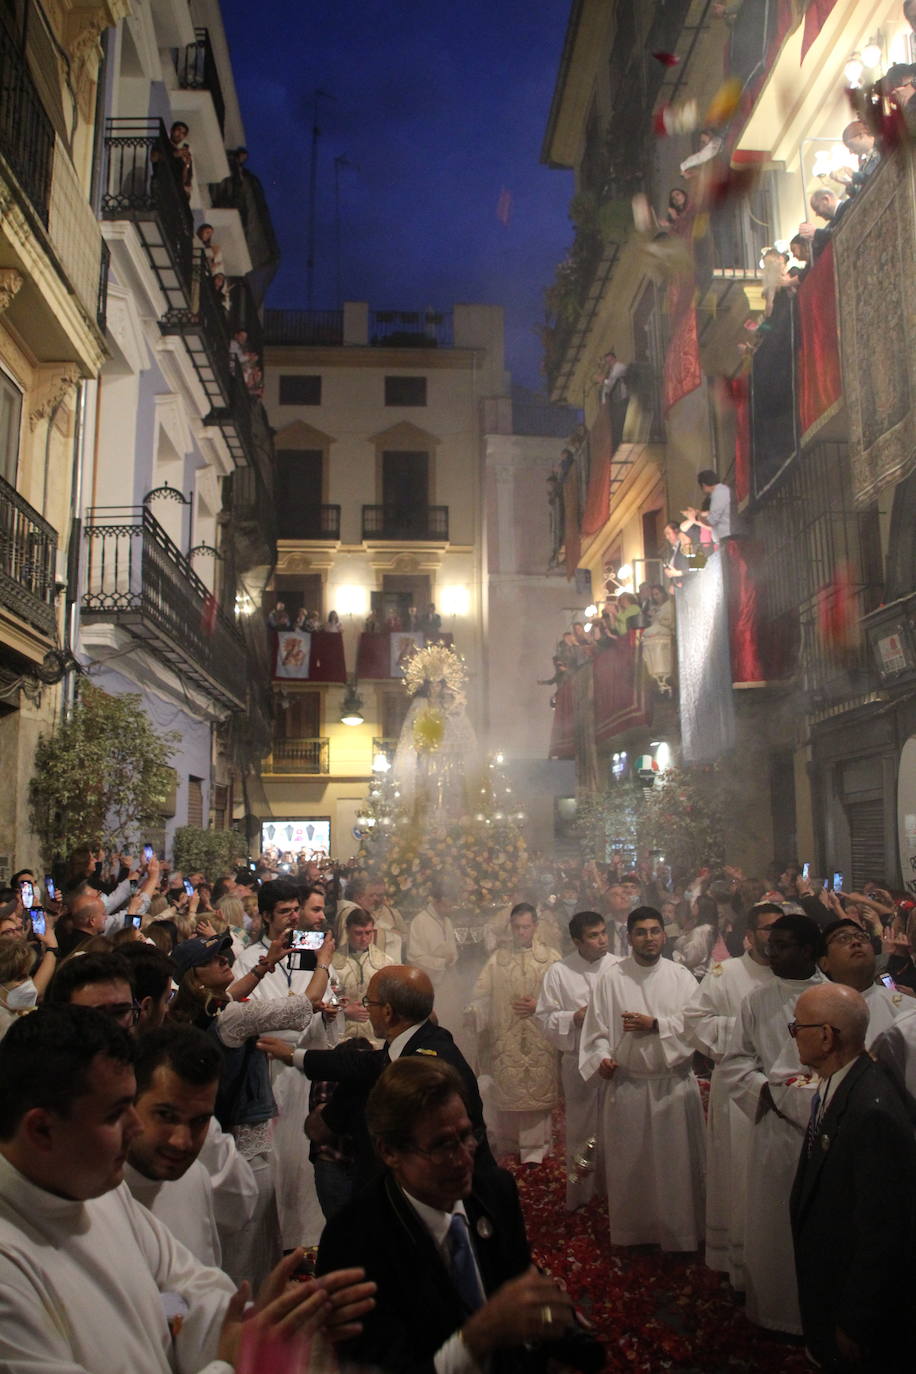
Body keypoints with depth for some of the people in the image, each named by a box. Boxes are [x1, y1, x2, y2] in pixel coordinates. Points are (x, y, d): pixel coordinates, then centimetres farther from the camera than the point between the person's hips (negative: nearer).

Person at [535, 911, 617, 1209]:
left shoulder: (619, 967, -4)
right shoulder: (559, 972, -5)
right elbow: (545, 1018, -1)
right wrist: (574, 1017, -15)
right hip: (579, 1061, -1)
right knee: (581, 1128, 10)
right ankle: (579, 1193, 27)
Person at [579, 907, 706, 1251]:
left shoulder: (681, 976, 1)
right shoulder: (611, 978, -2)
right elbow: (597, 1028, -2)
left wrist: (655, 1024, -14)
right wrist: (602, 1057, -19)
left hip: (674, 1083, 1)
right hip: (626, 1084, 0)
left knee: (676, 1161, 8)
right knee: (629, 1163, 9)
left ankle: (678, 1232, 25)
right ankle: (631, 1231, 26)